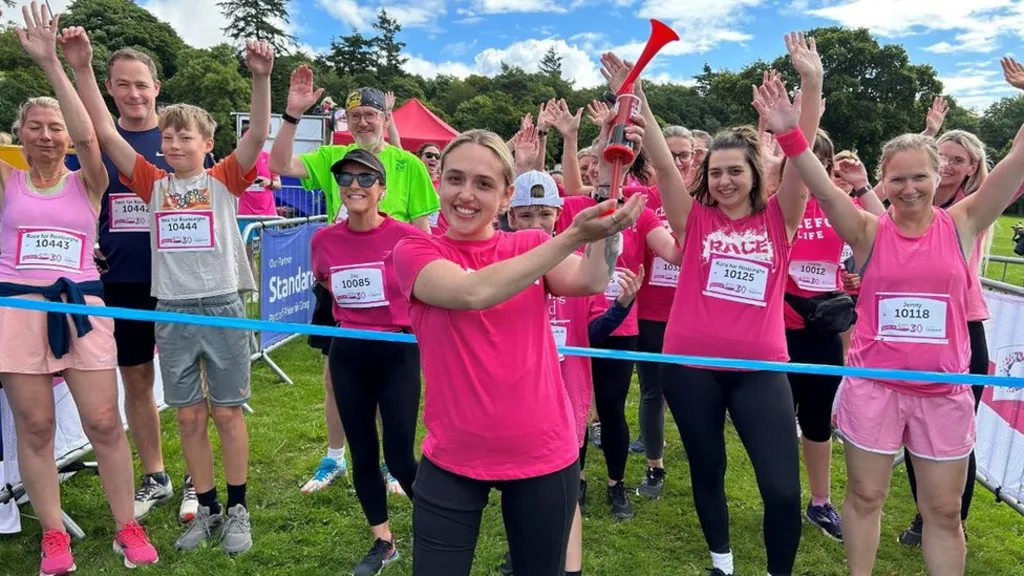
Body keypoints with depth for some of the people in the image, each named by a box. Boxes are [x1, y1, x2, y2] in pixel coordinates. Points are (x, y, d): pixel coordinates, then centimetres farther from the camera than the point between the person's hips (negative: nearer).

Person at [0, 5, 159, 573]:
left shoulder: (86, 184, 5)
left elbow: (87, 135, -13)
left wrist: (52, 64, -16)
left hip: (81, 307, -1)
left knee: (104, 423, 0)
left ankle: (127, 527, 14)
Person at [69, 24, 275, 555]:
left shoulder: (223, 180, 0)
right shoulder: (154, 184, 7)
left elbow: (257, 136, -14)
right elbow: (105, 134, 1)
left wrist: (261, 78, -27)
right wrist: (82, 69, -8)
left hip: (222, 308, -3)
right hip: (171, 313, 3)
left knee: (226, 413, 6)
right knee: (189, 417, 10)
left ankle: (238, 509, 20)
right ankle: (207, 509, 25)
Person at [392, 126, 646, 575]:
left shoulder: (531, 245, 2)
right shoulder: (415, 250, -6)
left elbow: (591, 281, -18)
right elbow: (475, 291, -27)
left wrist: (609, 202, -31)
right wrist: (573, 235, -34)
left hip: (543, 455, 3)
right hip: (453, 459, -2)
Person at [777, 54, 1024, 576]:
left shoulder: (962, 224, 0)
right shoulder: (869, 233, -4)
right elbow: (823, 189, -19)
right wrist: (790, 137, -31)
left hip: (944, 390, 1)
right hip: (872, 384, -1)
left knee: (944, 509, 13)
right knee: (865, 496, 12)